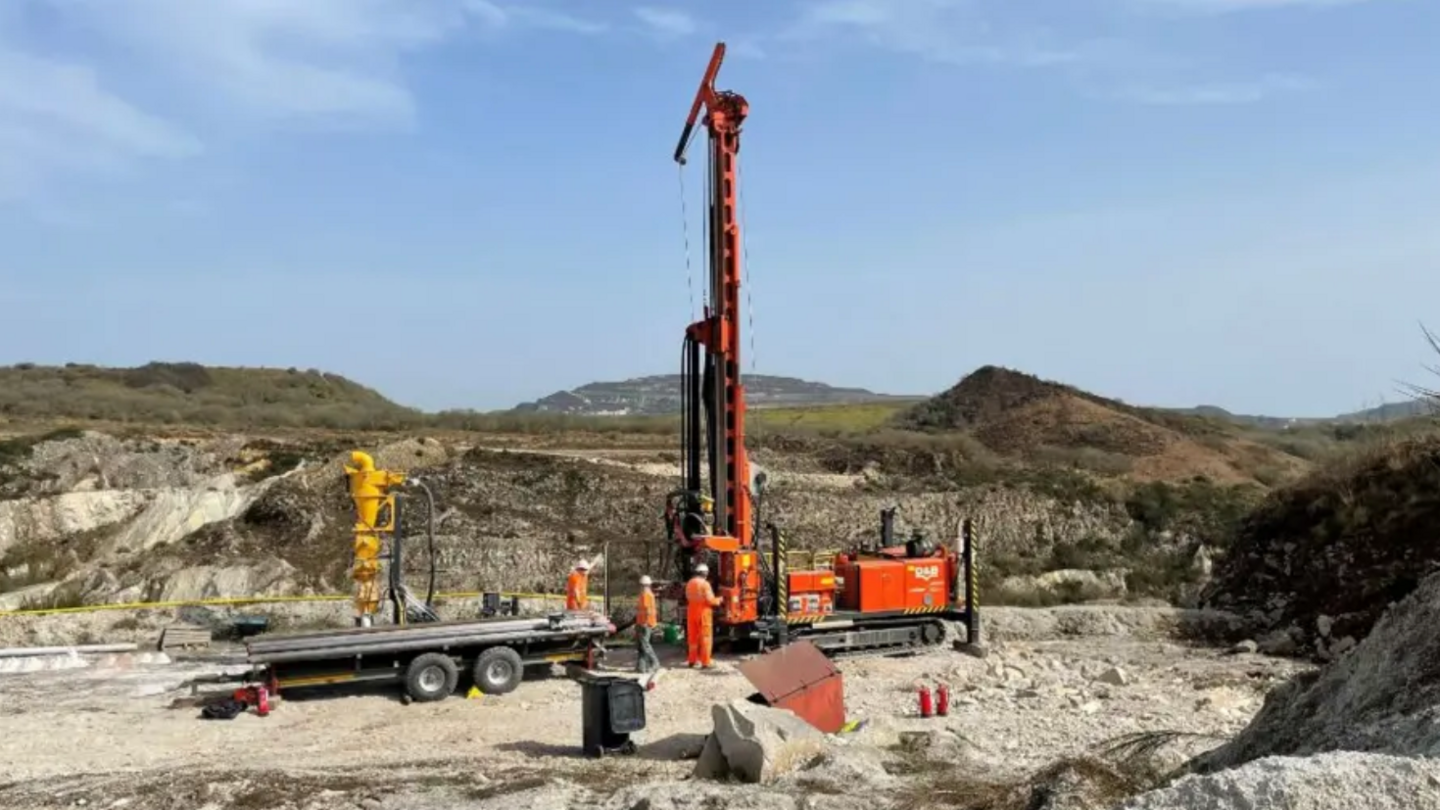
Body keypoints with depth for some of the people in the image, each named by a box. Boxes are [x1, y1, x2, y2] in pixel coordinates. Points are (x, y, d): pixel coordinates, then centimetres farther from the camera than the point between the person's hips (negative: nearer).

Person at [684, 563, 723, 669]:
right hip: (703, 612, -7)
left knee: (692, 637, 14)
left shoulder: (689, 583, 7)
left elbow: (688, 597, 11)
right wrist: (718, 600, 2)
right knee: (705, 637, -1)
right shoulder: (704, 583, -14)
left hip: (691, 612, 7)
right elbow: (710, 600, -16)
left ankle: (692, 660, 20)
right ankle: (705, 662, -2)